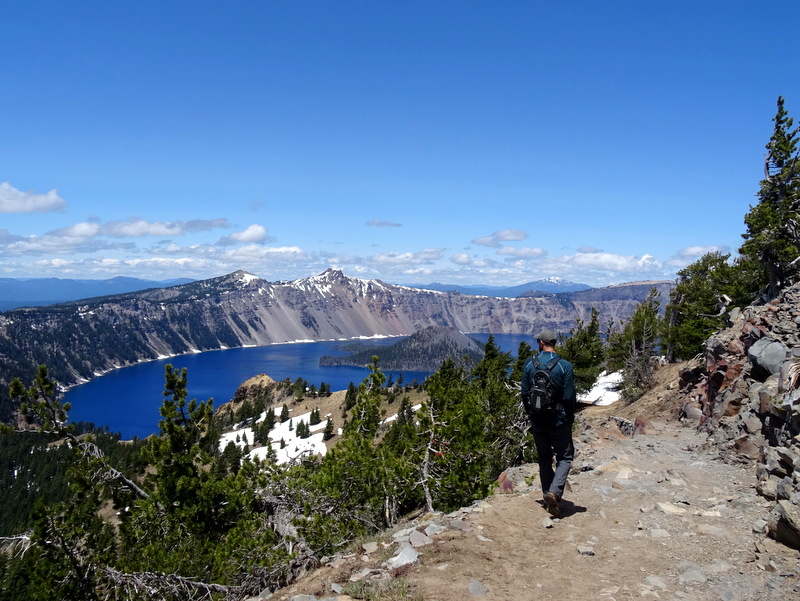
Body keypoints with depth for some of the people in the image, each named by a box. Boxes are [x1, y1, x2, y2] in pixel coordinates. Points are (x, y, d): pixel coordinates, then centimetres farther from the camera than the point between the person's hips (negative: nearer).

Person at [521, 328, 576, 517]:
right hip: (559, 421, -3)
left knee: (544, 458, 18)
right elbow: (569, 397, -11)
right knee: (565, 457, 11)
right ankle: (555, 491, -9)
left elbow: (524, 394, 0)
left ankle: (548, 495, 21)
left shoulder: (529, 364, -4)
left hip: (537, 422, 3)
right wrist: (570, 419, 4)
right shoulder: (565, 366, -12)